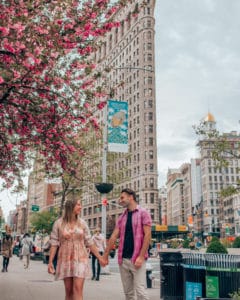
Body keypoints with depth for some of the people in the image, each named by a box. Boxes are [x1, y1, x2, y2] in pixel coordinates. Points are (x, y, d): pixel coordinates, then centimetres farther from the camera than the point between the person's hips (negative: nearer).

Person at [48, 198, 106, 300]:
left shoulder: (82, 223, 2)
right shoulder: (58, 223, -2)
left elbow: (90, 243, 6)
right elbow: (54, 244, -1)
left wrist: (100, 258, 6)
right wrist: (50, 262, -7)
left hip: (80, 259, 0)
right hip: (65, 260, 0)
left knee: (78, 289, -12)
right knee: (69, 291, 6)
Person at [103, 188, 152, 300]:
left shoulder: (143, 213, -2)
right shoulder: (121, 217, 14)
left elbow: (147, 235, -10)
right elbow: (113, 237, 11)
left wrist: (141, 256, -17)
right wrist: (105, 255, 7)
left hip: (137, 259, -5)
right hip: (123, 259, 5)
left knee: (140, 290, -9)